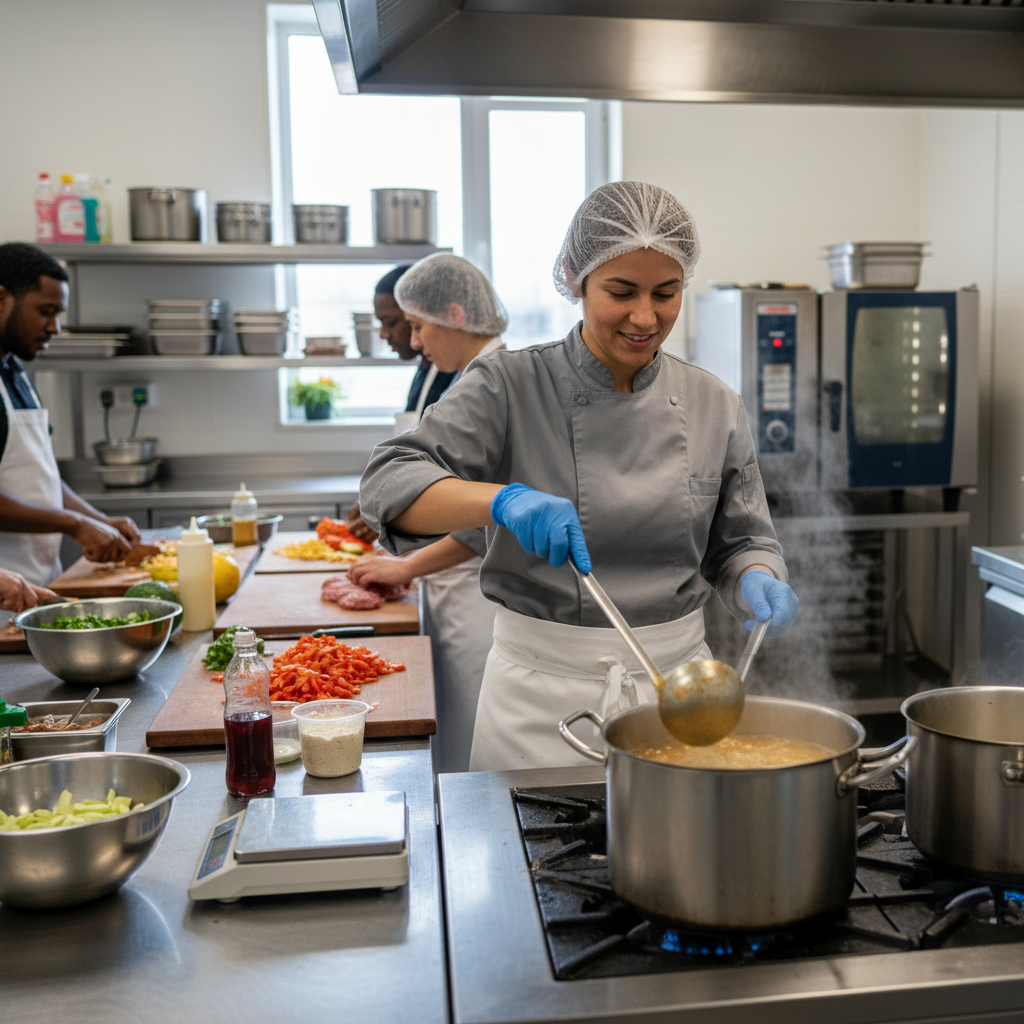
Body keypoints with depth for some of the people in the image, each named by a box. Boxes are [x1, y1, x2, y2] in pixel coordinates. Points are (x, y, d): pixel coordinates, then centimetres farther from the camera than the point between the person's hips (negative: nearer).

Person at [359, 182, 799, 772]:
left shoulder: (715, 407, 2)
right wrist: (504, 498, -34)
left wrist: (759, 583, -12)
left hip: (676, 680, 3)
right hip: (543, 693, -2)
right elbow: (389, 484, -17)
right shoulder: (510, 386, -8)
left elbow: (740, 541, 10)